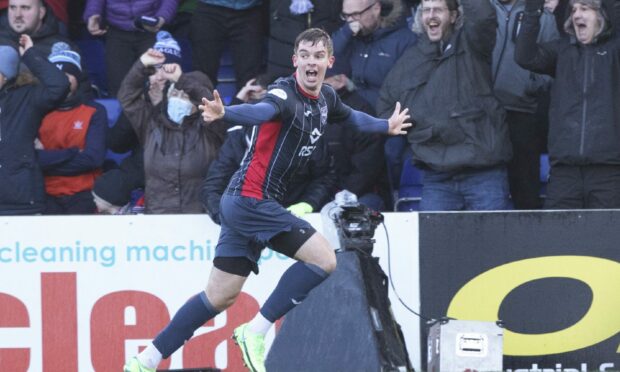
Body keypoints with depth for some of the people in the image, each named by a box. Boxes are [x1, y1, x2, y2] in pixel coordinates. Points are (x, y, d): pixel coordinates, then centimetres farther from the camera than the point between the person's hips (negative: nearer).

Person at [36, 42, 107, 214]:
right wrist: (72, 154, -12)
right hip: (48, 198, 1)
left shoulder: (94, 112, 3)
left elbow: (93, 158, -10)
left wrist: (45, 158, -7)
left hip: (83, 198, -1)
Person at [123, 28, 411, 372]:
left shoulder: (325, 98, 11)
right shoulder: (286, 94, -17)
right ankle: (255, 333, -9)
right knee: (323, 259, -13)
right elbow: (261, 111, -40)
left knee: (220, 297, 10)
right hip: (251, 199, -9)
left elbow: (351, 117, 35)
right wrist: (223, 114, -60)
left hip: (245, 204, 9)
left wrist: (387, 126, 47)